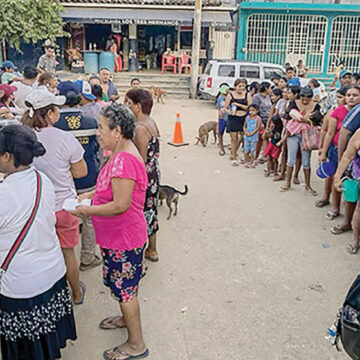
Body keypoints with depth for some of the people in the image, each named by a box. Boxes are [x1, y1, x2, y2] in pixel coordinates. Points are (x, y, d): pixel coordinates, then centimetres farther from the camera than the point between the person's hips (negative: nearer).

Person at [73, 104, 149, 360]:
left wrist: (89, 210, -17)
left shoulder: (124, 160, -29)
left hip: (123, 236, -10)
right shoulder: (124, 153, 6)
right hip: (121, 234, 10)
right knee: (124, 284, 27)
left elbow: (121, 204, -30)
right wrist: (92, 195, 9)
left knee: (125, 288, 5)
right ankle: (127, 318, 50)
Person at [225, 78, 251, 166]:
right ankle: (234, 158, 8)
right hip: (233, 118, -1)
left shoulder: (247, 95, 4)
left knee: (242, 137, 6)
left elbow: (249, 107, -5)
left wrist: (238, 104, -14)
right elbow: (226, 107, 6)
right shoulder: (230, 95, 2)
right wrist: (229, 111, -17)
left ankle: (233, 153, 29)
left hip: (244, 118, 2)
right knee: (234, 138, -1)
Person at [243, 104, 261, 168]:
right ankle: (246, 162, 17)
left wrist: (251, 134, -18)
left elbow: (258, 128, -13)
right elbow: (244, 126, 6)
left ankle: (252, 162, 16)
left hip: (254, 137, -3)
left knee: (252, 150, 5)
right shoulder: (247, 117, 2)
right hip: (246, 136, 3)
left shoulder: (258, 118, -9)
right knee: (246, 149, 6)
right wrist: (245, 132, -11)